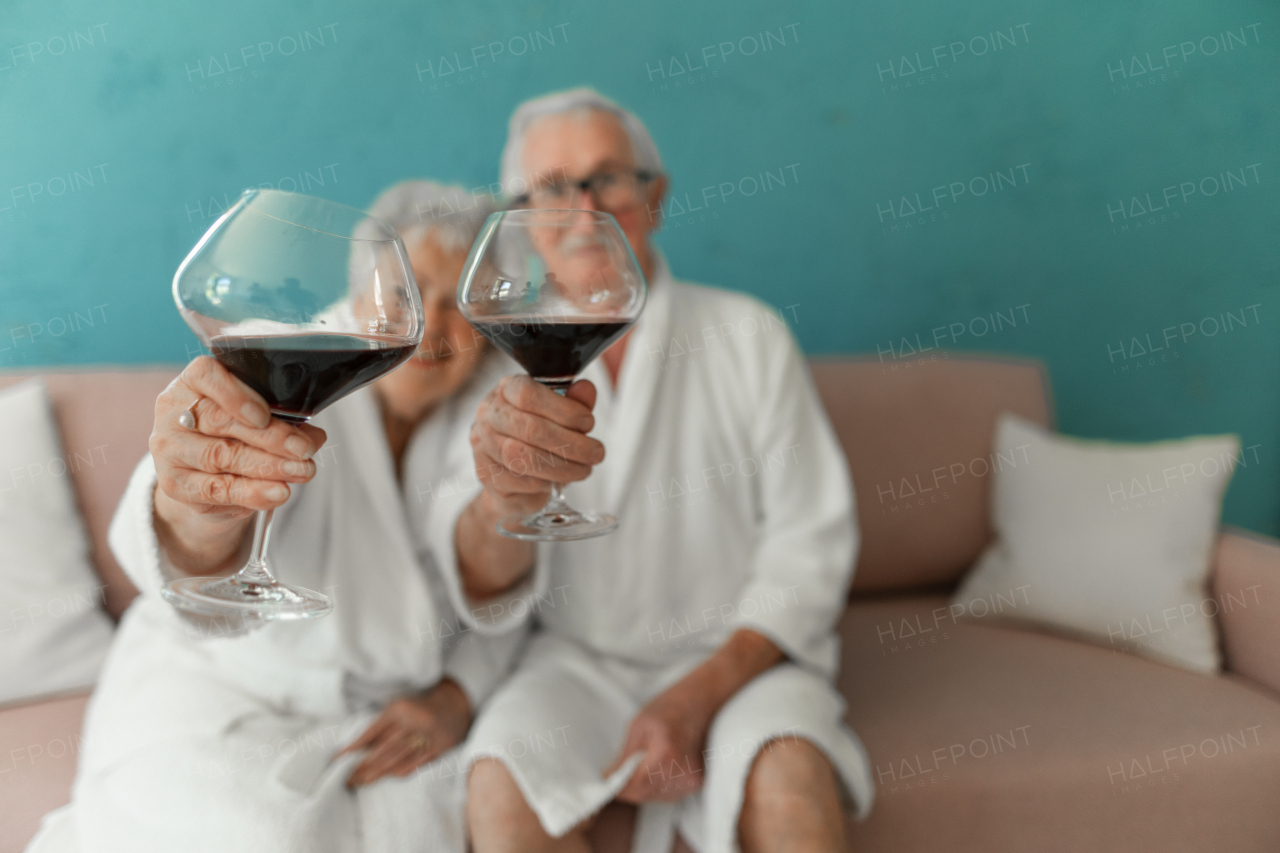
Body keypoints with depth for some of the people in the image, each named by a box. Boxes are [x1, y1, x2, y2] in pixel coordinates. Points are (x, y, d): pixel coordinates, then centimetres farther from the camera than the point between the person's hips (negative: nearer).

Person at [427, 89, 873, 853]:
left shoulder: (747, 335, -1)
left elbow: (811, 540, -1)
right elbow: (486, 591, -13)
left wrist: (698, 698, -13)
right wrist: (507, 500, -38)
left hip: (739, 652, -1)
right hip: (578, 660, 2)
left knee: (791, 784, -31)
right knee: (501, 789, -26)